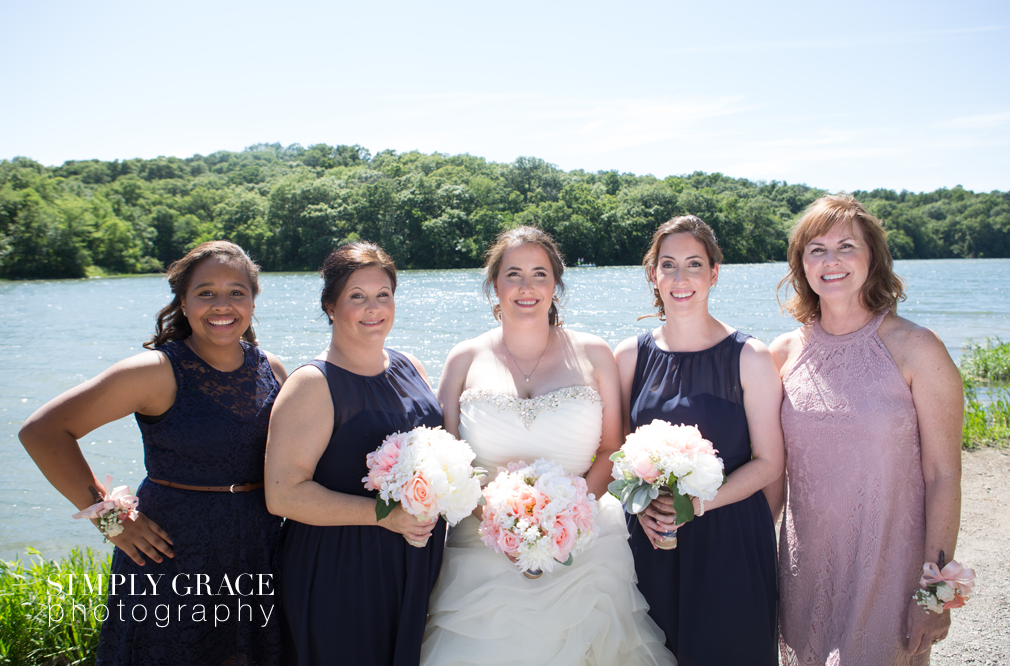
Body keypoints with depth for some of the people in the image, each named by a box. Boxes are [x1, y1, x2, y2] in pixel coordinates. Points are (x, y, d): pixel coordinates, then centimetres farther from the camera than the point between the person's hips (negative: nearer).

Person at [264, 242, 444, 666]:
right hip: (341, 578, -6)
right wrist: (384, 514, -22)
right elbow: (283, 494, -20)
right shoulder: (313, 385, -13)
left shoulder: (409, 367, 8)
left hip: (420, 568, 6)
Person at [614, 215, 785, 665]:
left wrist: (698, 501, -18)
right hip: (651, 539, 2)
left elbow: (768, 462, -5)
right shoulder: (630, 356, 2)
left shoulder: (749, 358, -6)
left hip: (731, 541, -2)